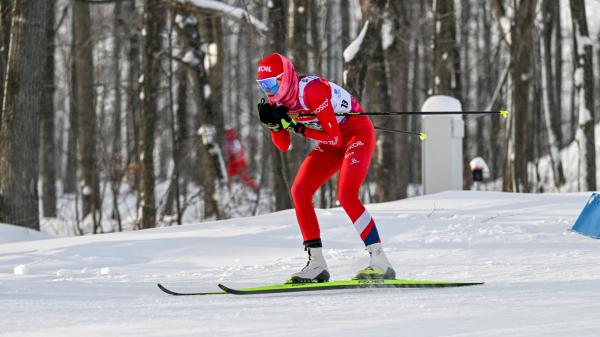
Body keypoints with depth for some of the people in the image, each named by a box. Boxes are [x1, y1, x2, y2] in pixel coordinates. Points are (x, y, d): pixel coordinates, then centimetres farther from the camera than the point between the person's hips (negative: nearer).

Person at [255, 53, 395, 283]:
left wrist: (298, 128, -28)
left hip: (357, 132, -8)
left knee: (346, 196, -24)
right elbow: (284, 147, 2)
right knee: (299, 192, -6)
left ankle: (380, 263, -22)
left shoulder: (311, 90, -29)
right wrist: (273, 124, -15)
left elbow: (334, 137, -27)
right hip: (331, 143, 8)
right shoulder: (278, 102, -5)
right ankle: (317, 265, -3)